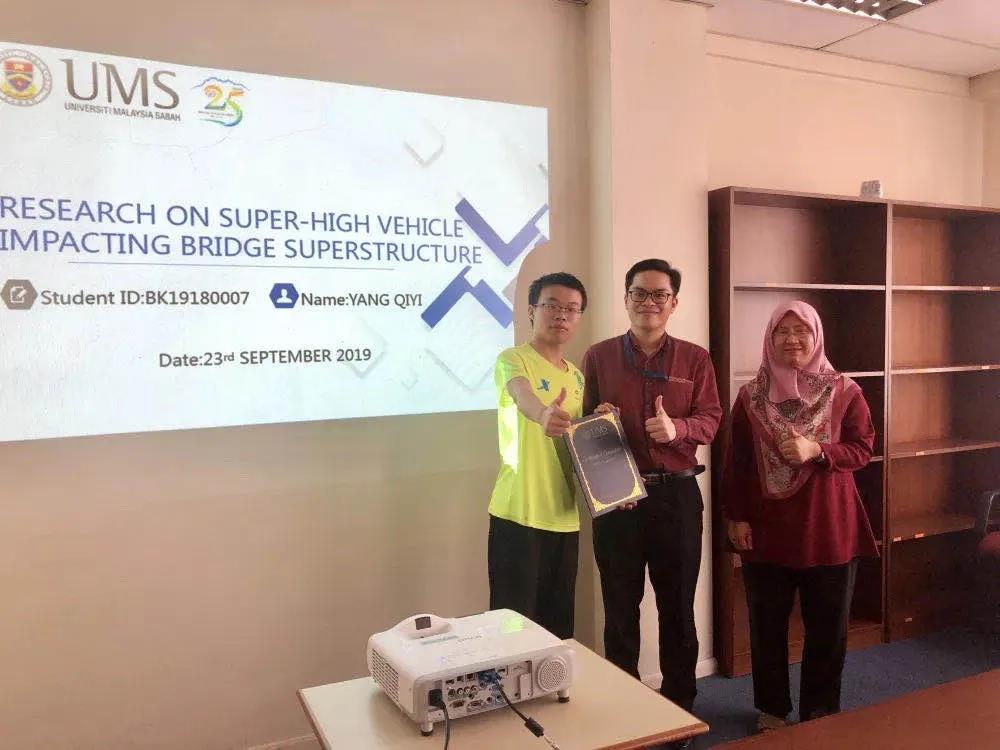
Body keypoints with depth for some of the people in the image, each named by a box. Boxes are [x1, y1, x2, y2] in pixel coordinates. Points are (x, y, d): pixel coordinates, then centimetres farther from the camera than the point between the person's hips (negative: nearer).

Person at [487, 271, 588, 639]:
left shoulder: (577, 376, 15)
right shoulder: (513, 359, -8)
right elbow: (522, 396, -31)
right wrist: (544, 415, -52)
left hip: (565, 516, 7)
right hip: (520, 514, -6)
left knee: (559, 625, 15)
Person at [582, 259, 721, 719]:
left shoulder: (694, 359, 4)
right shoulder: (598, 357, 4)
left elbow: (711, 419, 1)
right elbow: (582, 422, 9)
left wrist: (677, 428, -19)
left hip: (677, 494, 0)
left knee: (678, 603, 12)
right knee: (619, 605, 10)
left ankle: (680, 701, 30)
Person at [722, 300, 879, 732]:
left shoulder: (844, 392, -1)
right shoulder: (750, 396, 1)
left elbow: (862, 450, -3)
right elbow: (735, 464, 1)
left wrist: (816, 450, -20)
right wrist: (735, 517, -3)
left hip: (828, 527, 0)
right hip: (765, 527, 1)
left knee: (827, 626, 10)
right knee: (767, 625, 11)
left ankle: (820, 711, 29)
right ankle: (771, 708, 29)